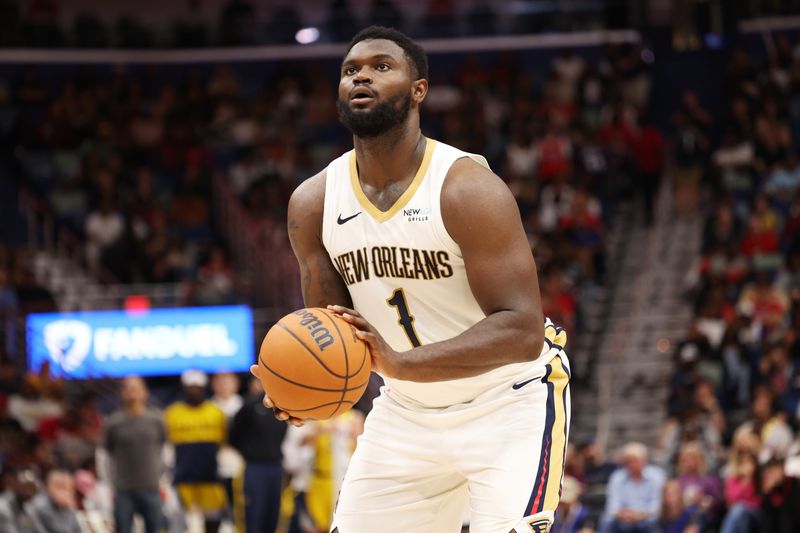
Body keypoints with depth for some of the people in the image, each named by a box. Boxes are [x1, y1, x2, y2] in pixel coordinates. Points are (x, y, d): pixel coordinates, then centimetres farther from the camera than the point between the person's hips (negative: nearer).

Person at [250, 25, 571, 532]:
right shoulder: (313, 203, -6)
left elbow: (522, 331, -28)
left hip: (510, 403, -5)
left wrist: (401, 364, -40)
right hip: (407, 412, 5)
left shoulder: (469, 188, -23)